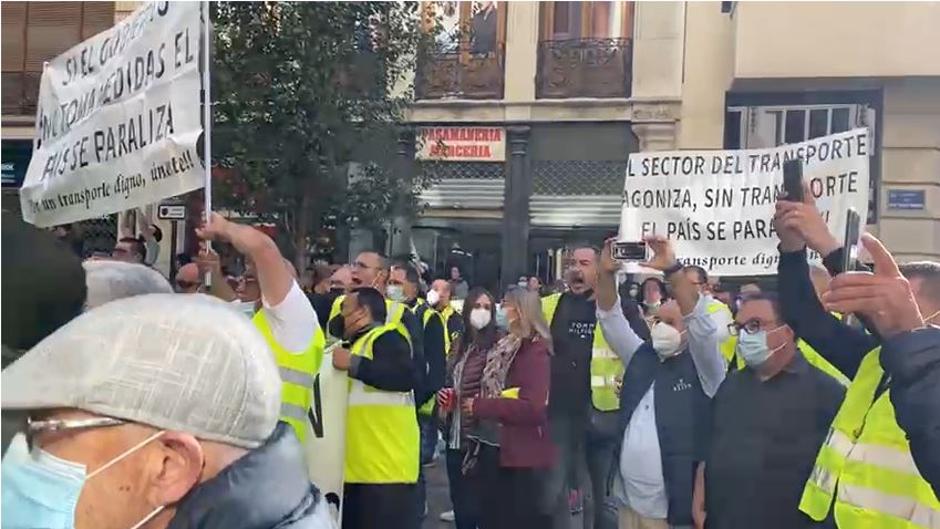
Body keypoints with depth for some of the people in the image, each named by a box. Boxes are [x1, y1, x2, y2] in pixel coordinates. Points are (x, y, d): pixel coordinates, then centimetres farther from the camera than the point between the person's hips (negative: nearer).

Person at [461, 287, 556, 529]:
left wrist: (480, 406, -19)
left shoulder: (535, 351, -14)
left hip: (521, 457, -8)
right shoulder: (502, 347, 12)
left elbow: (532, 407, -23)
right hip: (491, 448, 8)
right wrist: (466, 400, 0)